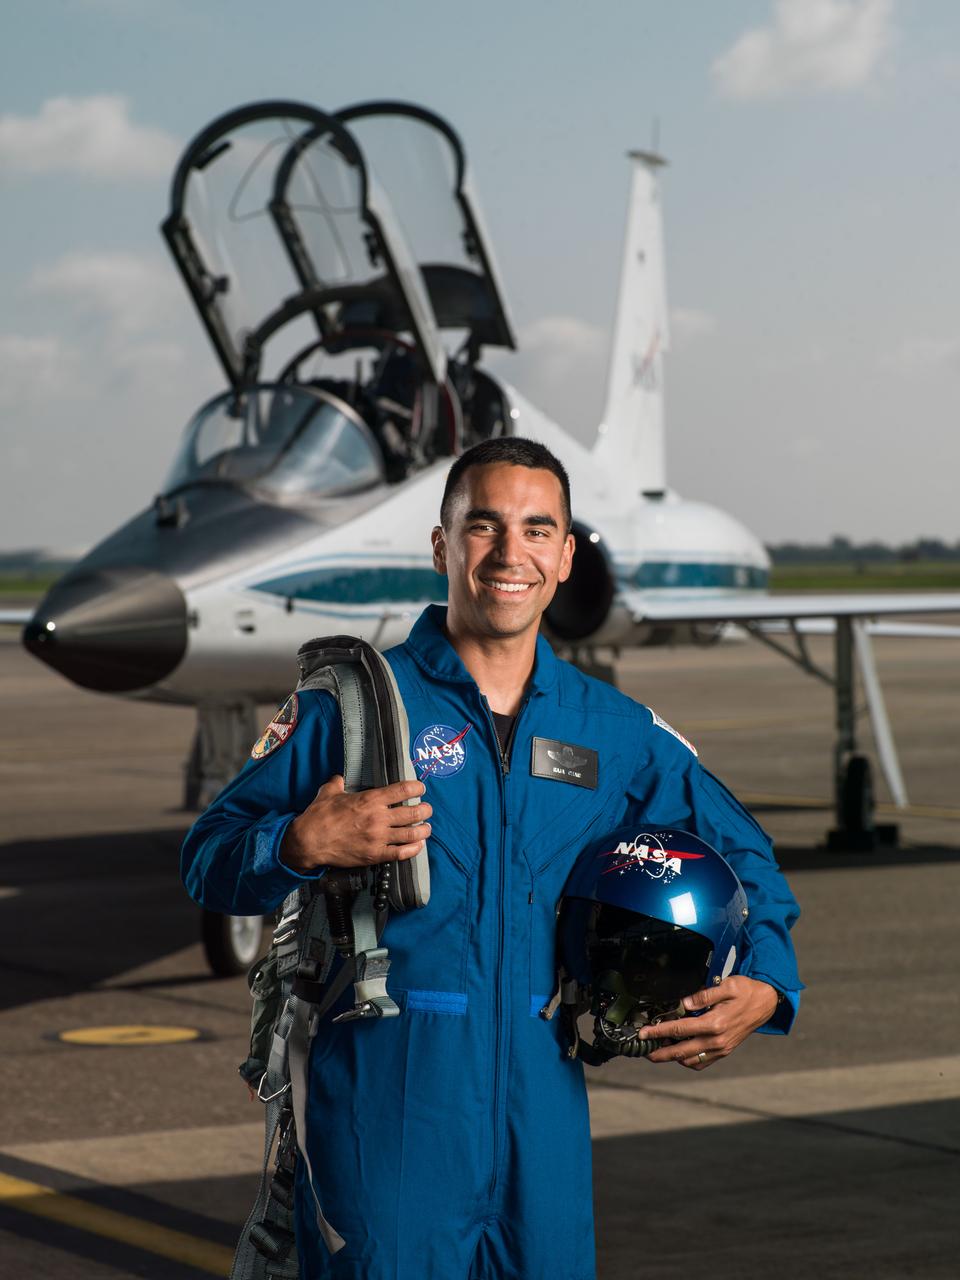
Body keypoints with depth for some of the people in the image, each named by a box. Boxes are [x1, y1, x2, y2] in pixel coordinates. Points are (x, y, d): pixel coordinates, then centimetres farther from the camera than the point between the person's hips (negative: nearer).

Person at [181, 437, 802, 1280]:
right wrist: (305, 845, -21)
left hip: (542, 1107, 4)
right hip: (387, 1107, -4)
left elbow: (740, 853, 20)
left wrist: (764, 983, 3)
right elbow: (207, 862, 0)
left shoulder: (615, 731, 10)